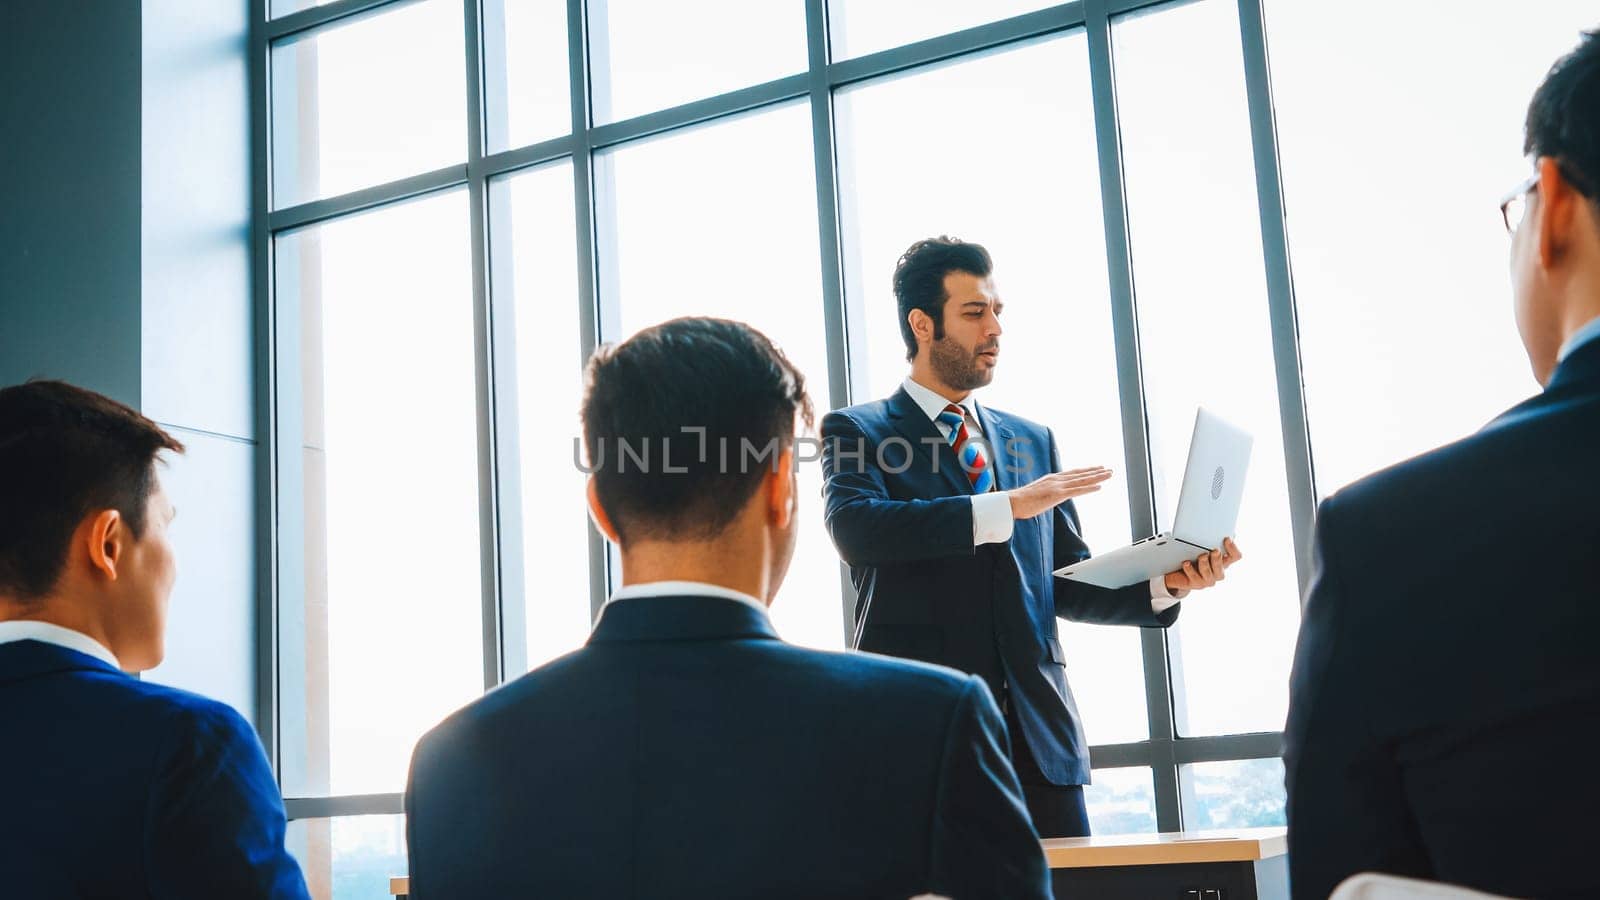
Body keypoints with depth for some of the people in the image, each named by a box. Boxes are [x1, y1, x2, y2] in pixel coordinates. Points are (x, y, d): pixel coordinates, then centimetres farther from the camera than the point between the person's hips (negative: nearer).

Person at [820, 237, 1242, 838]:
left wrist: (1162, 585, -1)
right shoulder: (856, 432, 4)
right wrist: (1006, 507, -20)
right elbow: (854, 528, -17)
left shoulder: (1032, 442, 19)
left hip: (1038, 727, 4)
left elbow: (1066, 581, 18)